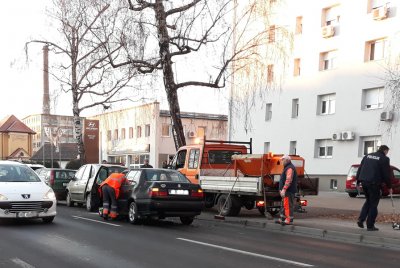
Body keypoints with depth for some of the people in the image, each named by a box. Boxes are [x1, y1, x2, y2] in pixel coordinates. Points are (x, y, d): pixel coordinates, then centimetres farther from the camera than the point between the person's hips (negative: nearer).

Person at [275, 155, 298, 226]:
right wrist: (281, 189, 26)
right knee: (284, 205, 14)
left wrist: (284, 189, -28)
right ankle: (282, 219, 20)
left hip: (289, 191, -11)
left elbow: (288, 180, -25)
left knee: (288, 205, -10)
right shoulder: (287, 168, 21)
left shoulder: (290, 168, -15)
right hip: (287, 191, 11)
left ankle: (289, 220, -9)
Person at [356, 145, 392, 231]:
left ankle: (361, 219, 9)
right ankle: (370, 225, 4)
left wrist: (358, 181, 17)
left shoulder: (367, 156, 15)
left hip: (364, 182, 6)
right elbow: (386, 174, -3)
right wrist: (389, 187, 6)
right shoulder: (384, 159, -2)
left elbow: (360, 168, 14)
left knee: (368, 201, 22)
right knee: (373, 204, 3)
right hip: (374, 183, -6)